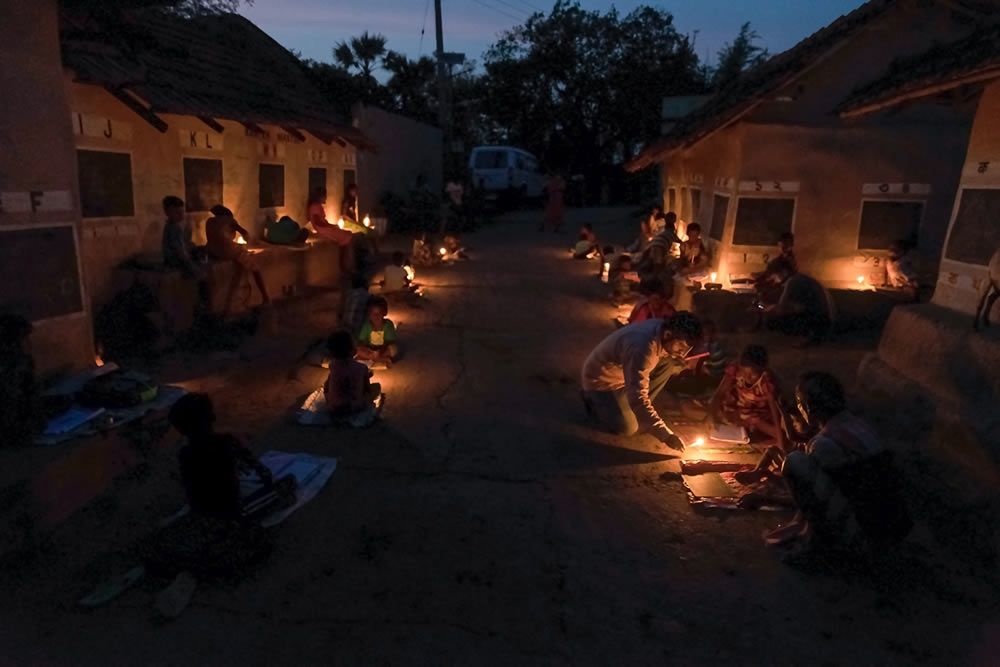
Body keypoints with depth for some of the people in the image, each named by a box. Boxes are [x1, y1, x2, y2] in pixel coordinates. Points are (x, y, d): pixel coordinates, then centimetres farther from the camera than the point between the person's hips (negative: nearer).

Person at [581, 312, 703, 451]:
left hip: (625, 373, 8)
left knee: (670, 362, -11)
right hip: (601, 380, -8)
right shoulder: (641, 348, -39)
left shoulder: (664, 329, -13)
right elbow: (637, 397, -43)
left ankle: (640, 411, 3)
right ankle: (593, 401, 5)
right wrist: (665, 435, -42)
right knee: (628, 428, -25)